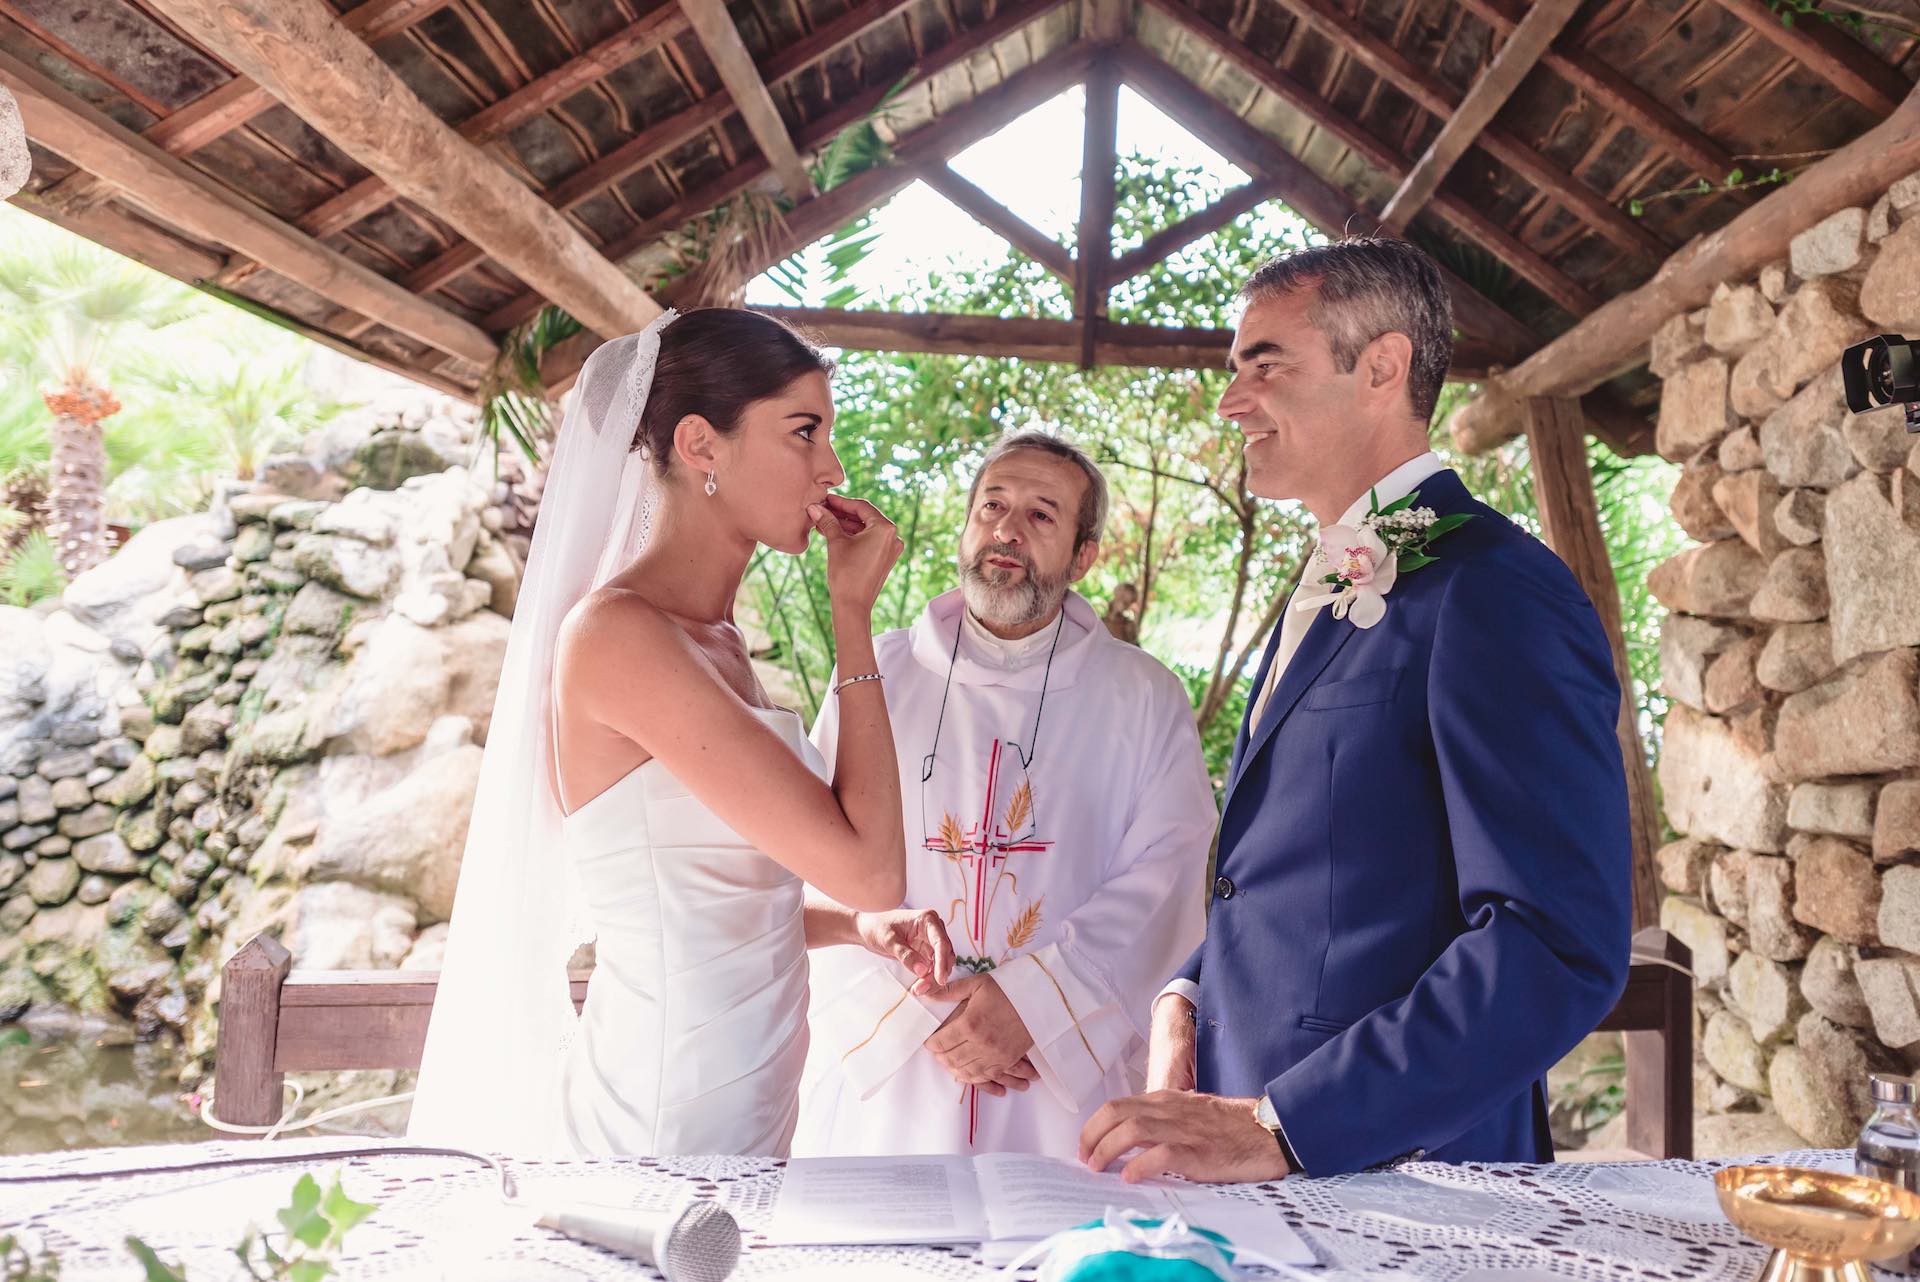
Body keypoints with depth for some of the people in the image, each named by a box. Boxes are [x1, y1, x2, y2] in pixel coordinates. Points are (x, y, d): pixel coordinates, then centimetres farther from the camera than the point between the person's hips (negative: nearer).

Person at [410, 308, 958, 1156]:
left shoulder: (712, 640, 9)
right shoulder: (617, 634, -18)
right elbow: (869, 866, -21)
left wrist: (857, 925, -1)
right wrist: (854, 613, -13)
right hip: (659, 1139, -8)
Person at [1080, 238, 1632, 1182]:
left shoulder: (1494, 594, -16)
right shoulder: (1327, 592, 14)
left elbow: (1559, 947, -24)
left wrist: (1279, 1126, -26)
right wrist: (1186, 996, 3)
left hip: (1392, 1170, -8)